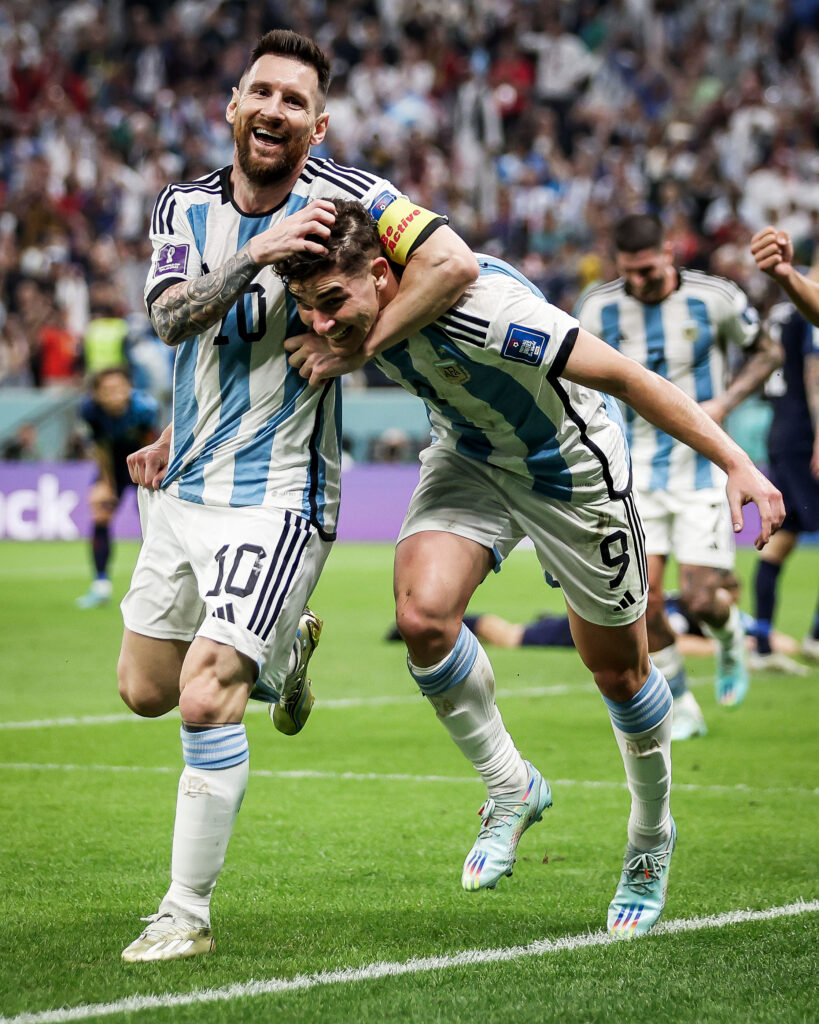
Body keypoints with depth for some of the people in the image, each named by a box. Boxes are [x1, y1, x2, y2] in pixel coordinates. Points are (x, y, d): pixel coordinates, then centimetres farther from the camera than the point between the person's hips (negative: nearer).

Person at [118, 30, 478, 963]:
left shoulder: (342, 196, -10)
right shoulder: (186, 207, 5)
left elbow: (453, 263, -21)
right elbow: (173, 317, -11)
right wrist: (259, 251, -26)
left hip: (277, 497, -6)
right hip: (185, 490, 6)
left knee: (206, 702, -16)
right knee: (145, 690, 15)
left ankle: (187, 912, -3)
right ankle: (283, 648, 44)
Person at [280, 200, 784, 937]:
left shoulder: (481, 311, -39)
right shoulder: (360, 309, -20)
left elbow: (626, 378, -31)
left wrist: (735, 463, -31)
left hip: (570, 466, -5)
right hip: (469, 456, 5)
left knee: (617, 668, 8)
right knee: (423, 613, -20)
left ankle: (651, 837, 34)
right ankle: (511, 790, 2)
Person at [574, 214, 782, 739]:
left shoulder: (715, 298, -9)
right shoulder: (598, 308, -5)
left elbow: (767, 352, 6)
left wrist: (725, 401, -11)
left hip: (702, 465, -2)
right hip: (638, 471, 2)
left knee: (702, 599, -8)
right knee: (643, 597, -9)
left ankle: (731, 637, 30)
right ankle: (683, 708, 10)